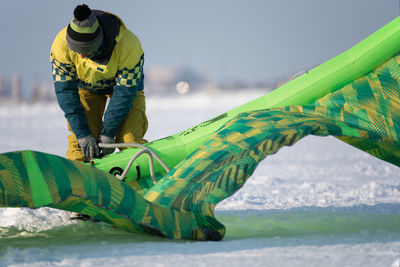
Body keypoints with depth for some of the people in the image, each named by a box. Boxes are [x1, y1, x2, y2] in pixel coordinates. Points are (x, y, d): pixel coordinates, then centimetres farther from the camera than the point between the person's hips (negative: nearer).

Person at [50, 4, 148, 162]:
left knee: (129, 139, -19)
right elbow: (65, 90, -26)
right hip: (87, 88, 1)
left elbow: (125, 92, -28)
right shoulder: (61, 44, -32)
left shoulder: (129, 46, -37)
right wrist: (82, 134, -30)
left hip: (125, 83, -1)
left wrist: (107, 133, -27)